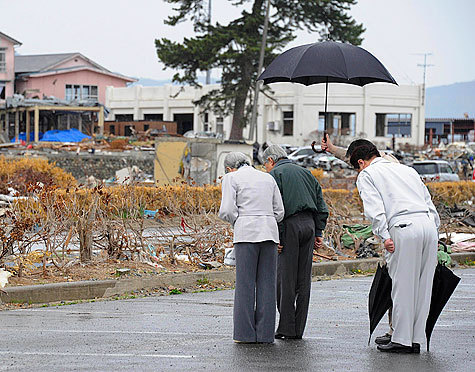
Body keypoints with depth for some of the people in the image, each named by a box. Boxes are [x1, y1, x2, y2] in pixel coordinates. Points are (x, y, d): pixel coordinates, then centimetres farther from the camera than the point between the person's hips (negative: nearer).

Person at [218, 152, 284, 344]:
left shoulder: (231, 178, 3)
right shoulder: (268, 178, 17)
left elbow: (227, 211, -5)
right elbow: (279, 211, 15)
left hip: (246, 234, -4)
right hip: (270, 233, 4)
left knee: (245, 284, -1)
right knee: (266, 284, 5)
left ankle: (245, 333, -2)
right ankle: (265, 333, 3)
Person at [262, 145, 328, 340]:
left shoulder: (275, 174, 1)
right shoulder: (305, 172, 22)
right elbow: (321, 206, 18)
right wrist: (318, 232, 16)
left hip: (290, 225, -6)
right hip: (309, 224, 6)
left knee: (285, 278, -3)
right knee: (304, 279, 7)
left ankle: (287, 327, -5)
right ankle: (298, 328, 8)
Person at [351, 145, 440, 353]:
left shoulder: (366, 175, 13)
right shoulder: (407, 170, 31)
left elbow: (374, 208, -4)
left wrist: (384, 236, -10)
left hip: (404, 227, -6)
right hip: (429, 225, 6)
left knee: (403, 286, 0)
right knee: (422, 287, 9)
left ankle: (402, 340, 3)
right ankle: (416, 340, 14)